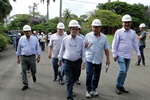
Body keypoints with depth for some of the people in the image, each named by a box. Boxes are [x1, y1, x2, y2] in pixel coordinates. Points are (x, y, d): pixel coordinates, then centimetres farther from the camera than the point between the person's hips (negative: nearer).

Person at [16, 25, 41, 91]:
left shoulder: (34, 39, 0)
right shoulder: (21, 39, 1)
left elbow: (37, 48, 4)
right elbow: (18, 49, 8)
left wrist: (38, 56, 0)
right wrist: (18, 57, 8)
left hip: (32, 57, 0)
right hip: (23, 57, 1)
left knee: (33, 70, 11)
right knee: (23, 71, 0)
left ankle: (33, 75, 48)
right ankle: (25, 85, 12)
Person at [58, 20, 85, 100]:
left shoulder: (80, 40, -2)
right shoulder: (65, 39, -4)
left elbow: (82, 51, 4)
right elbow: (62, 50, 6)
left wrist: (84, 61, 1)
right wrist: (60, 59, 11)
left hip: (76, 62, 3)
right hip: (67, 62, -2)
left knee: (74, 79, 18)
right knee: (69, 80, -5)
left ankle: (70, 91, 43)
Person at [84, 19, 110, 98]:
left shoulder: (104, 37, 3)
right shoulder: (88, 35, -2)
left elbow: (106, 49, 8)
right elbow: (84, 46, 3)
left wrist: (108, 59, 5)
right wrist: (85, 45, -20)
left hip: (99, 60, 3)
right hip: (89, 59, -2)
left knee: (96, 76, 11)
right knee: (89, 75, -4)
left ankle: (93, 89, 28)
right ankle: (88, 90, 13)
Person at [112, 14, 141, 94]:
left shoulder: (133, 32, 7)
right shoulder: (119, 32, -6)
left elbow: (135, 43, 13)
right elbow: (114, 44, -6)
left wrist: (138, 53, 9)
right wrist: (114, 54, -9)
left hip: (128, 56, 5)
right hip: (120, 55, -5)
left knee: (125, 72, 10)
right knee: (122, 70, -13)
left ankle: (121, 86, 24)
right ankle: (118, 86, 6)